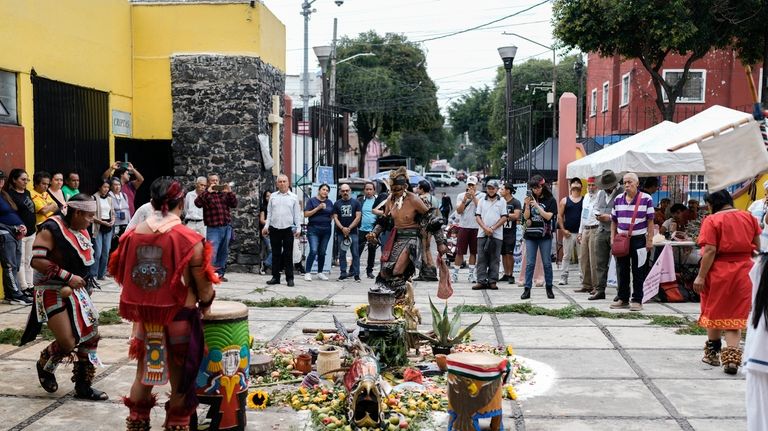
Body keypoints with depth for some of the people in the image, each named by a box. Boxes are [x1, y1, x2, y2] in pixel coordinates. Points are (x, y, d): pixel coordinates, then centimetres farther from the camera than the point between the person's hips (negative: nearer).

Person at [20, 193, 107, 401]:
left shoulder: (82, 232, 9)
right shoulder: (51, 229, -15)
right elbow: (37, 261, -22)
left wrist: (73, 286, 7)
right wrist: (68, 277, -22)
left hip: (77, 291, 8)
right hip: (52, 291, -8)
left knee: (91, 336, 3)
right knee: (67, 342, -12)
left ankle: (83, 386, 16)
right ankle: (44, 366, 22)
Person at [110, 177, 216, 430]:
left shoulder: (132, 235, -2)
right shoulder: (189, 238, -14)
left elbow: (121, 275, 7)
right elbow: (202, 283, -11)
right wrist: (205, 304, 10)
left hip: (144, 316, 4)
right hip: (179, 316, -4)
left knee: (143, 375, 20)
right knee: (180, 381, 11)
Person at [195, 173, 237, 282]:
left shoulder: (224, 193, 15)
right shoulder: (206, 194, 3)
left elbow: (234, 204, 7)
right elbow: (197, 203, -15)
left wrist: (230, 192, -6)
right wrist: (208, 191, -19)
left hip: (227, 227, 5)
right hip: (213, 228, -5)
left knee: (223, 252, 11)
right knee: (212, 252, -13)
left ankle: (220, 273, 20)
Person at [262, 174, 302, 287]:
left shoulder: (293, 197, 5)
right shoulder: (273, 196, 10)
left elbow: (297, 214, 5)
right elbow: (269, 213, 13)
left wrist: (298, 228, -2)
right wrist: (266, 226, 5)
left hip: (288, 229, -2)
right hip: (274, 229, 2)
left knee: (288, 255, 0)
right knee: (275, 254, 7)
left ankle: (289, 278, 4)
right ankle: (275, 277, 13)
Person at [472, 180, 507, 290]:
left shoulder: (502, 201, 5)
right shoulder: (482, 201, 11)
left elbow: (504, 217, 0)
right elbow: (478, 216, 7)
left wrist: (492, 228, -10)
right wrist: (485, 228, -8)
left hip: (496, 234, -2)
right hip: (482, 234, 2)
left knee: (494, 259, 1)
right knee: (481, 258, -1)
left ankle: (492, 281, 5)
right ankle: (481, 281, 2)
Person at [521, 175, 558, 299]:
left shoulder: (550, 200, -1)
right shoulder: (529, 199, 6)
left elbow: (548, 216, -9)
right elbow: (526, 216, 2)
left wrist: (537, 206, -17)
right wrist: (527, 205, -13)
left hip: (545, 235, -2)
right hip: (531, 235, 2)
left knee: (547, 263, 4)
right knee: (530, 263, 1)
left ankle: (549, 288, 15)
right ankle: (527, 289, 2)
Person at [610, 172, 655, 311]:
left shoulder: (646, 199, -4)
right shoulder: (618, 199, 8)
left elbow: (650, 221, -4)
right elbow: (614, 221, 13)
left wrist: (650, 240, -8)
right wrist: (613, 238, 6)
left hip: (638, 239, -4)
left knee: (638, 272, 1)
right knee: (621, 271, 9)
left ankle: (637, 300, 7)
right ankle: (623, 299, 18)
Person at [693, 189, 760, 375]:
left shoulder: (712, 220, -12)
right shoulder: (749, 217, 5)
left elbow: (710, 251, -18)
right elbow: (757, 247, 10)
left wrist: (701, 276, -15)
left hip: (719, 272, -4)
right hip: (743, 272, 4)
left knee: (714, 312, 13)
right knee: (736, 315, 7)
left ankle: (713, 353, 25)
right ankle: (732, 357, -5)